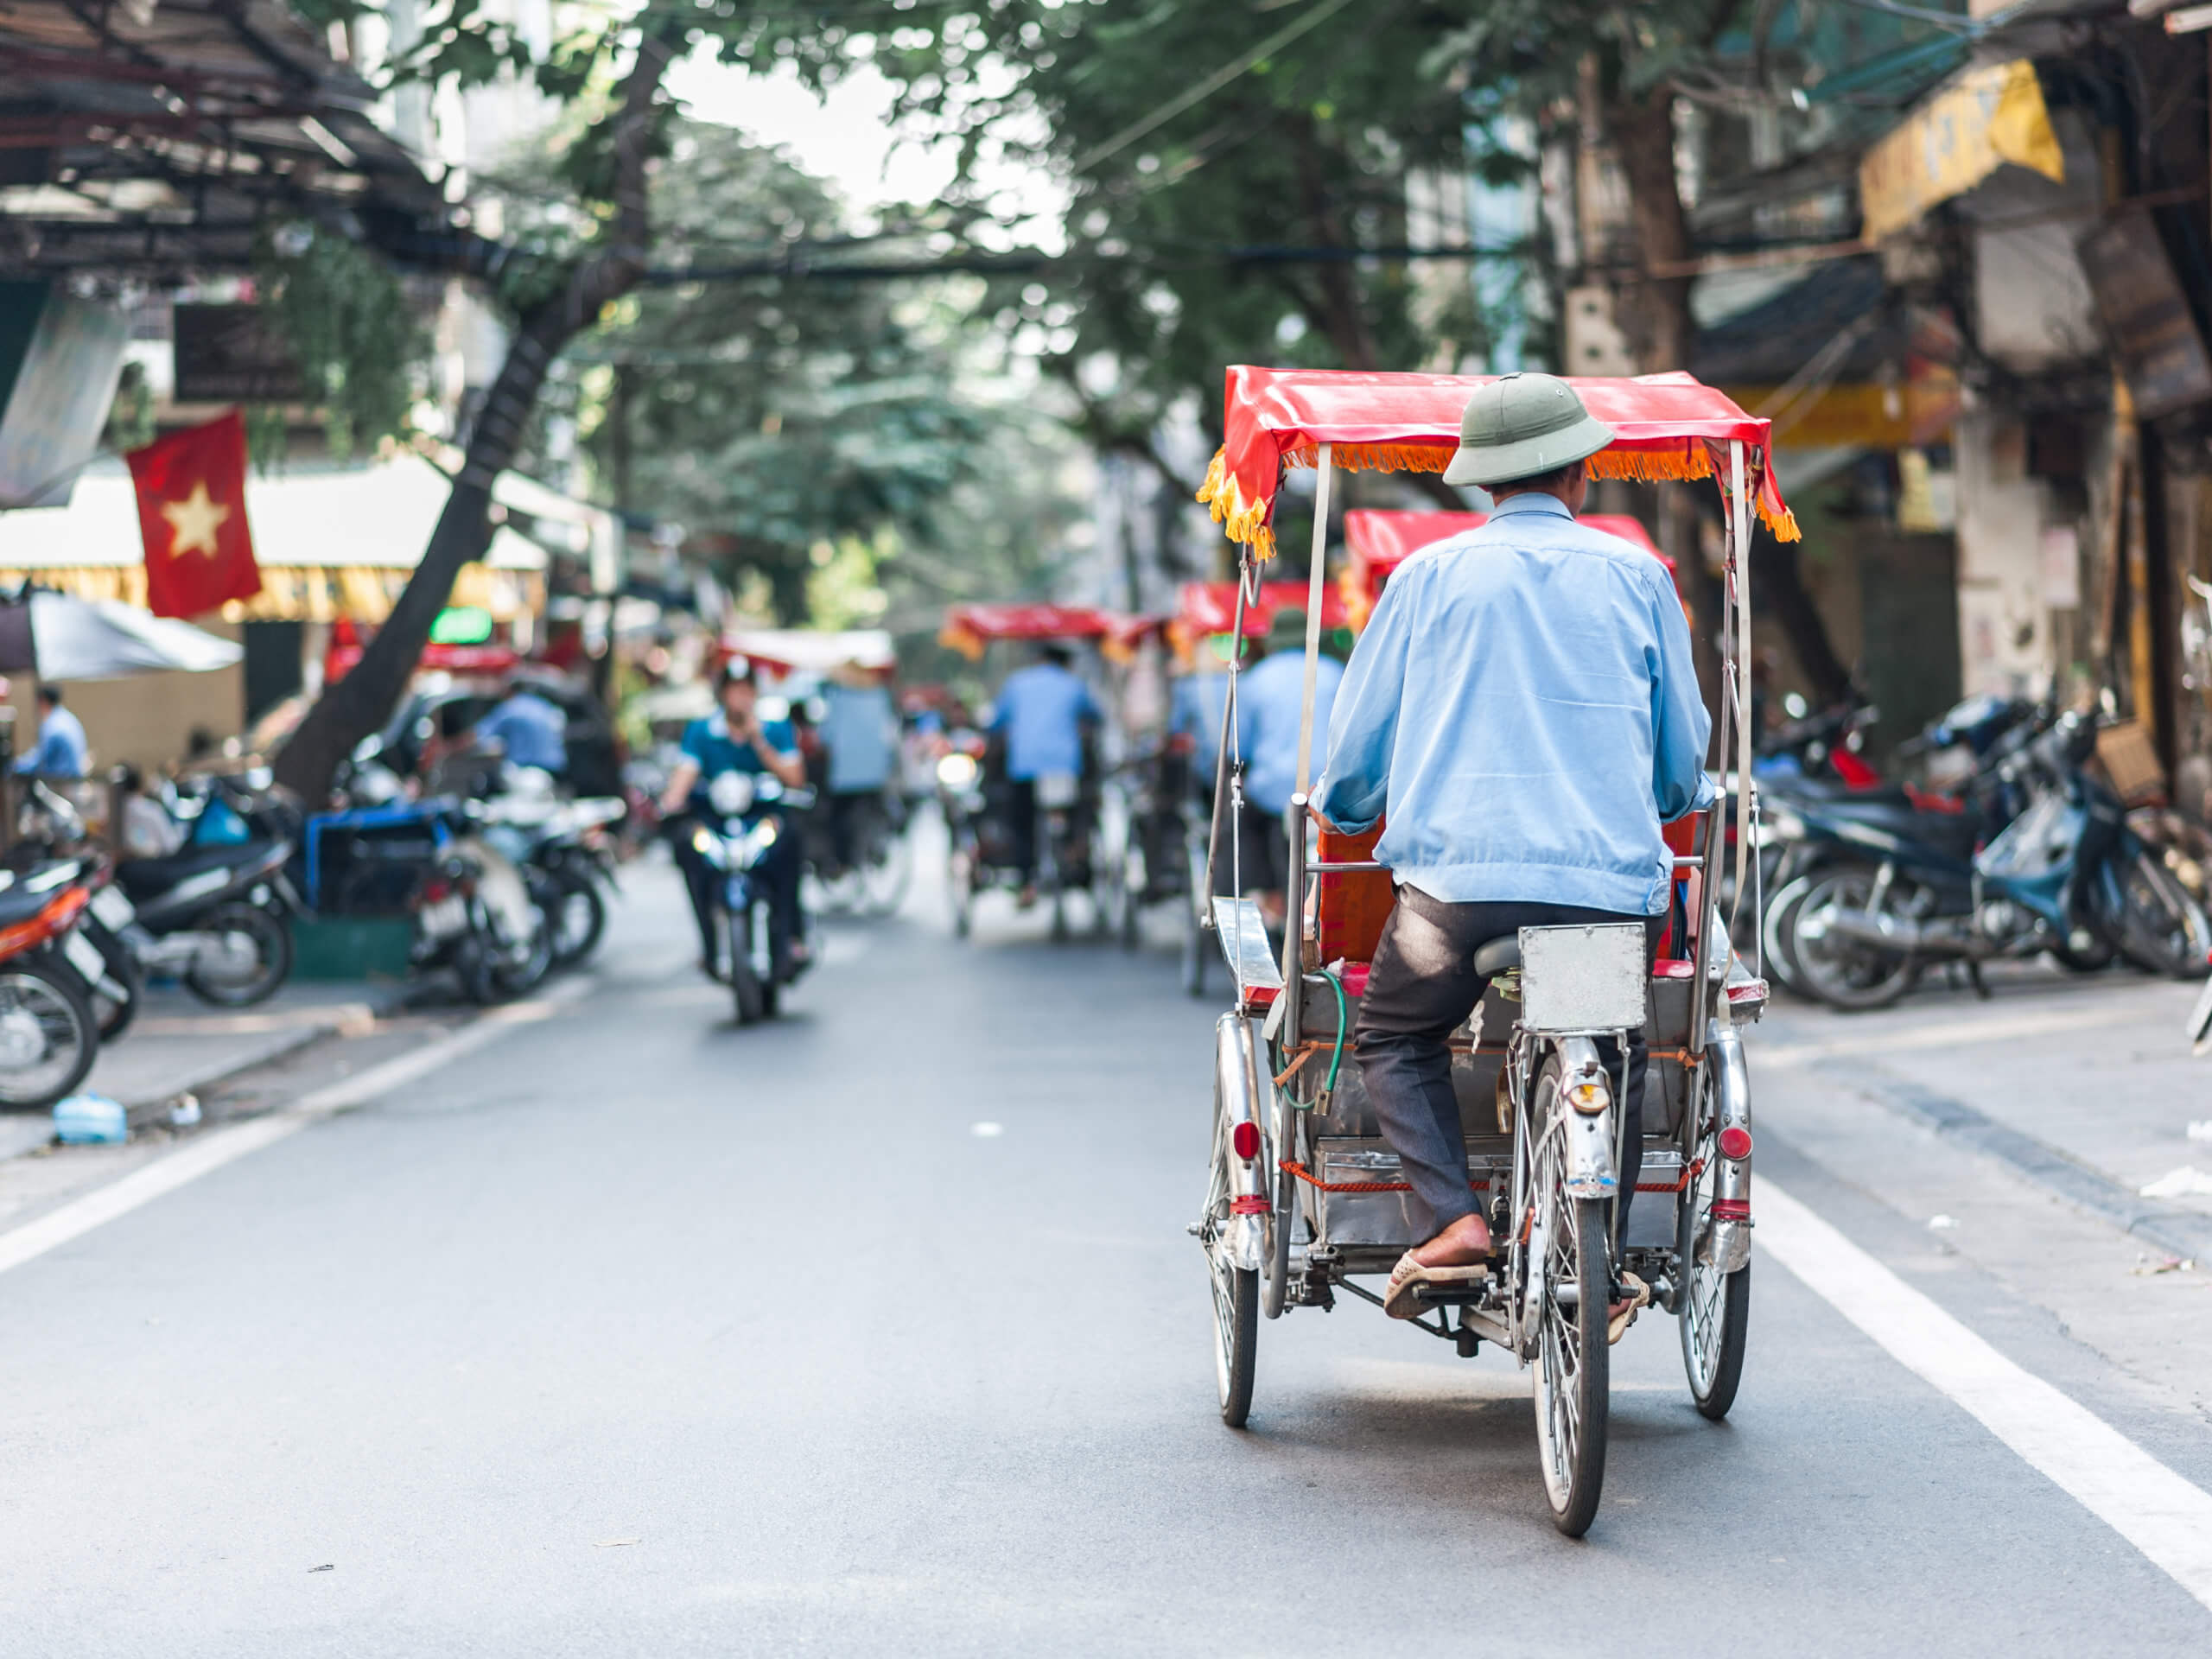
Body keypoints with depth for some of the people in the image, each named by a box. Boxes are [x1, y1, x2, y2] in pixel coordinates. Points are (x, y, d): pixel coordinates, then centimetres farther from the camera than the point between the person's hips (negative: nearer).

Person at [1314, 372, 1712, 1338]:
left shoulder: (1428, 576, 10)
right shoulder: (1636, 577, 12)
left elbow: (1354, 760, 13)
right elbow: (1685, 769, 18)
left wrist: (1343, 811, 36)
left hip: (1458, 874, -1)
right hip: (1612, 883, 1)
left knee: (1393, 1042, 20)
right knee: (1610, 1063, 23)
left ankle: (1452, 1223, -1)